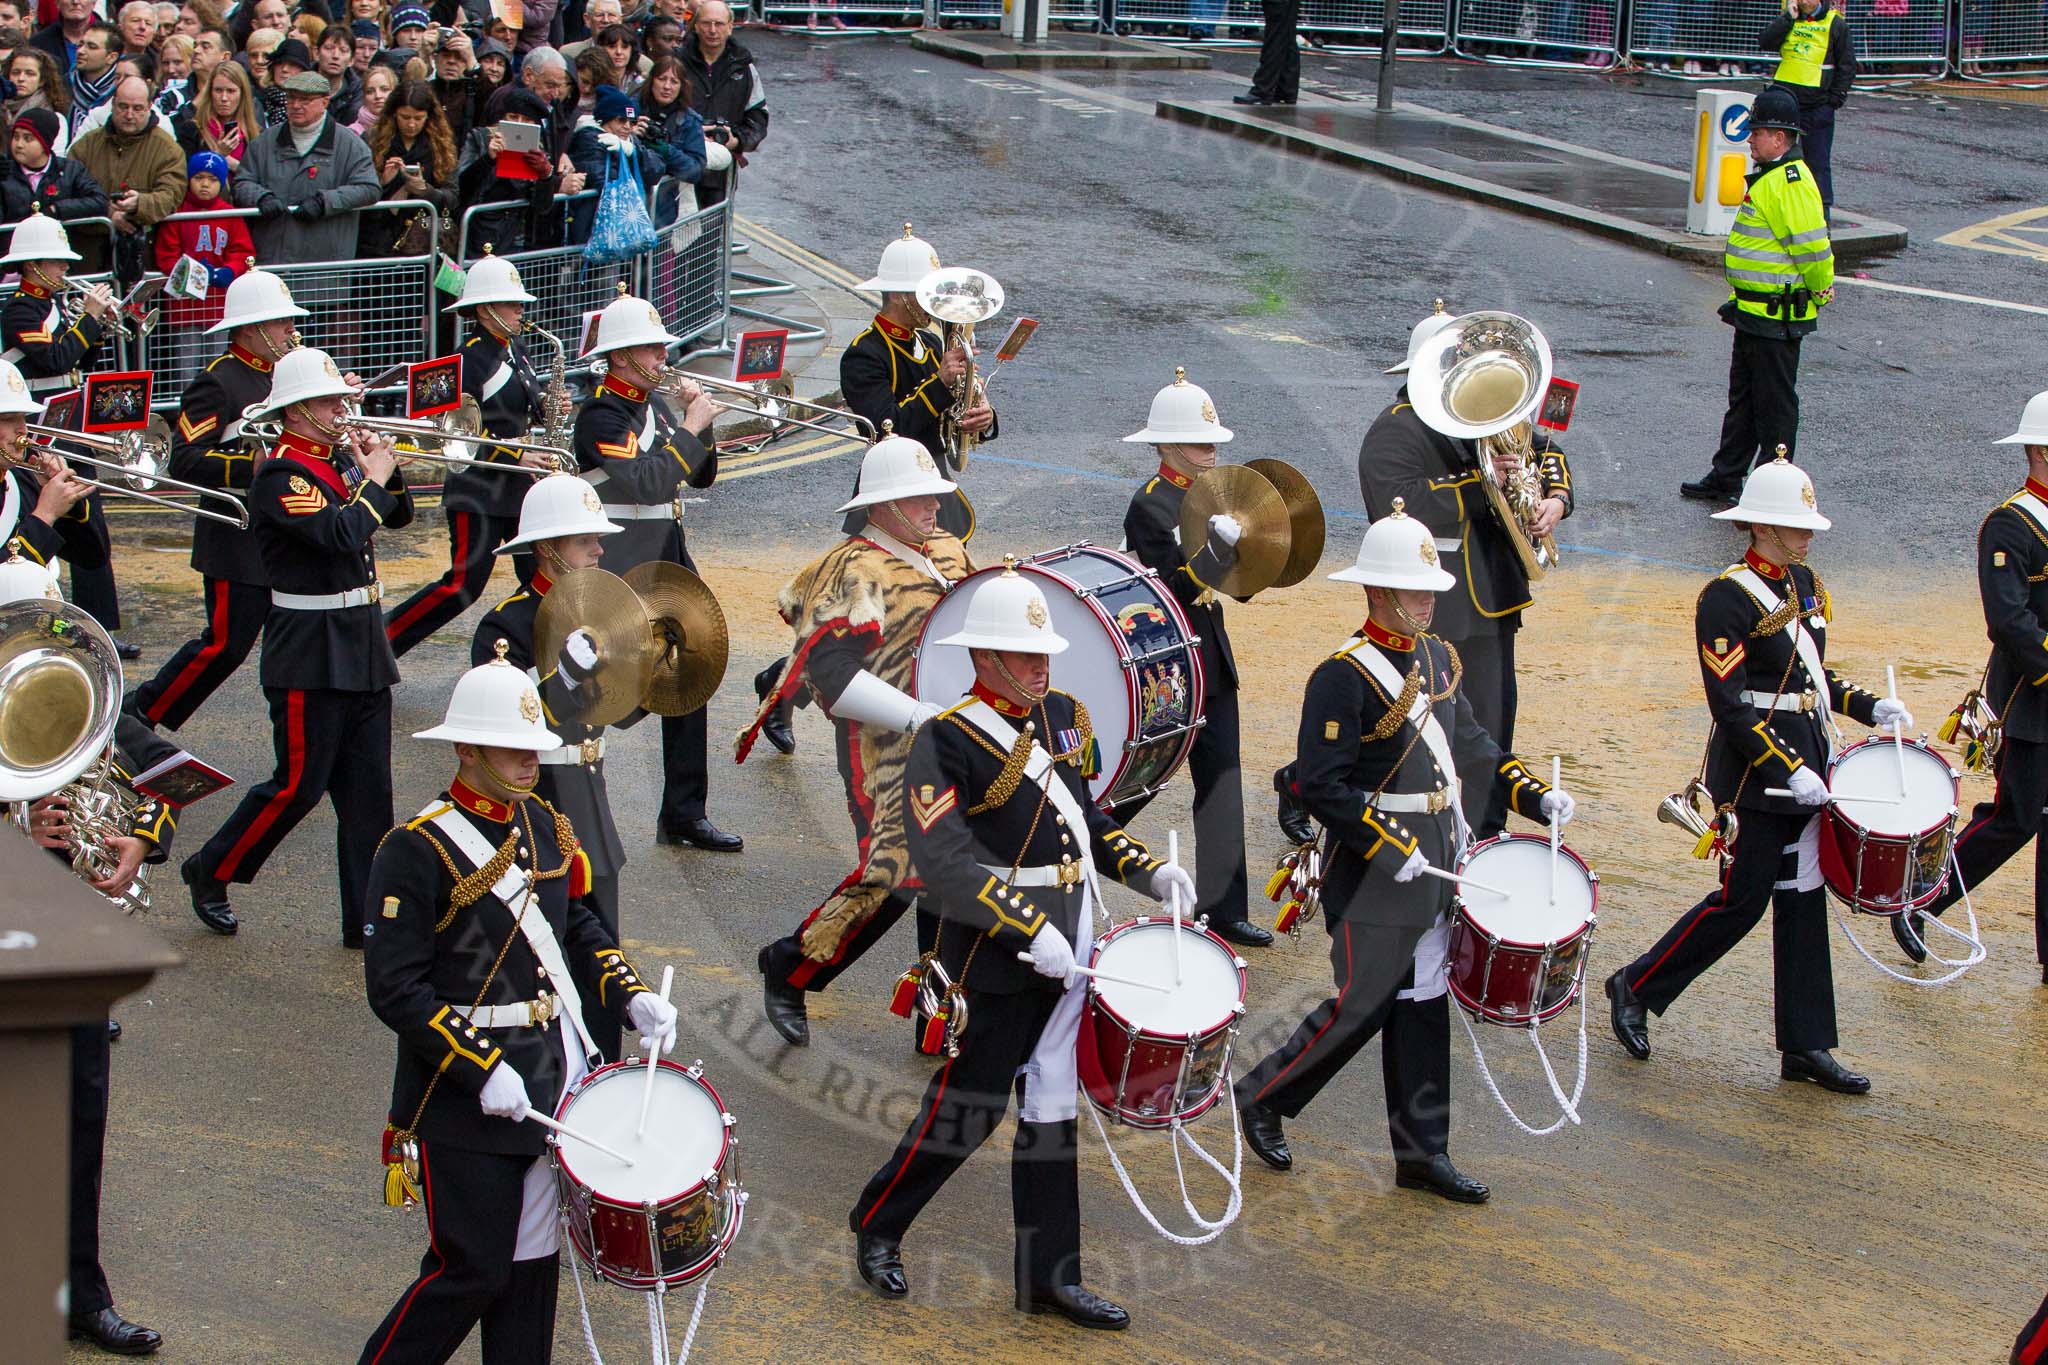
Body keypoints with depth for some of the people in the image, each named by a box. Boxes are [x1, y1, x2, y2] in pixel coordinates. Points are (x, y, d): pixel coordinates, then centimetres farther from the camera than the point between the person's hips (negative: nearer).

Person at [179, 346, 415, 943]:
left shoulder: (341, 460, 11)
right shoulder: (282, 474, -15)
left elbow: (398, 515, 15)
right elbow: (339, 534, -28)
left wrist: (386, 469, -2)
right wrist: (373, 478, -14)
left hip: (363, 652, 8)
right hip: (311, 657, -8)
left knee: (367, 793, 7)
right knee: (299, 785, -1)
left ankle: (368, 918, 11)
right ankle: (211, 872, 18)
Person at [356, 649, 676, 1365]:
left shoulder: (545, 827, 8)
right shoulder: (417, 850, -15)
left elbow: (578, 930, 20)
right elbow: (394, 989, -18)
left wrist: (631, 997, 3)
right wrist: (482, 1071, -21)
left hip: (549, 1082, 7)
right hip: (463, 1094, -7)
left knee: (532, 1264, 11)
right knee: (472, 1270, -3)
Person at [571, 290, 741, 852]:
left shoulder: (654, 407, 12)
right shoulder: (601, 416, -14)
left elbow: (700, 476, 15)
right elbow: (648, 482, -26)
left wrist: (698, 425, -1)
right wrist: (691, 428, -18)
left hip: (669, 564, 9)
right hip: (622, 573, -9)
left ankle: (684, 815, 14)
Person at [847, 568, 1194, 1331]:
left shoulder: (1063, 716, 10)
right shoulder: (947, 740, -14)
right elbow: (942, 859, -21)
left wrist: (1148, 872, 7)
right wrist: (1031, 931, -25)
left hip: (1070, 950, 7)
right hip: (999, 960, -7)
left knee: (1051, 1111, 11)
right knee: (968, 1108, 0)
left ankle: (1049, 1277, 17)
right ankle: (876, 1227, 22)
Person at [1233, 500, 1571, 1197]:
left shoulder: (1437, 656, 9)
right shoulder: (1343, 676, -17)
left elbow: (1471, 743, 19)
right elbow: (1320, 787, -20)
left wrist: (1535, 795, 6)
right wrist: (1391, 849, -23)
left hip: (1434, 865, 8)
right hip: (1374, 874, -7)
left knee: (1422, 1008, 11)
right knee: (1361, 1006, -2)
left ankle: (1422, 1153, 18)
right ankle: (1261, 1096, 19)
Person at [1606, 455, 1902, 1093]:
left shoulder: (1805, 585, 11)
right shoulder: (1728, 596, -14)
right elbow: (1729, 704, -18)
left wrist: (1870, 707, 5)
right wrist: (1786, 770, -23)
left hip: (1805, 766, 8)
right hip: (1755, 771, -8)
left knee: (1803, 899, 8)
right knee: (1743, 899, -3)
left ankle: (1806, 1047, 12)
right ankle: (1635, 988, 14)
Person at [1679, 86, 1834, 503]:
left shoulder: (1791, 183, -21)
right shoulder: (1770, 176, 13)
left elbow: (1812, 249, -23)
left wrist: (1820, 292, -12)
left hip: (1777, 318, -11)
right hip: (1754, 310, 11)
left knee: (1774, 403, -2)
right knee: (1742, 398, 19)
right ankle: (1725, 479, 29)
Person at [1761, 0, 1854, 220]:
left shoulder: (1836, 24, -1)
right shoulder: (1787, 21, 8)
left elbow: (1847, 66, 1)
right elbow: (1765, 42, -7)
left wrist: (1835, 99, -6)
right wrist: (1788, 18, -13)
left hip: (1817, 105, -4)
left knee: (1818, 162, 1)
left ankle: (1822, 213, 4)